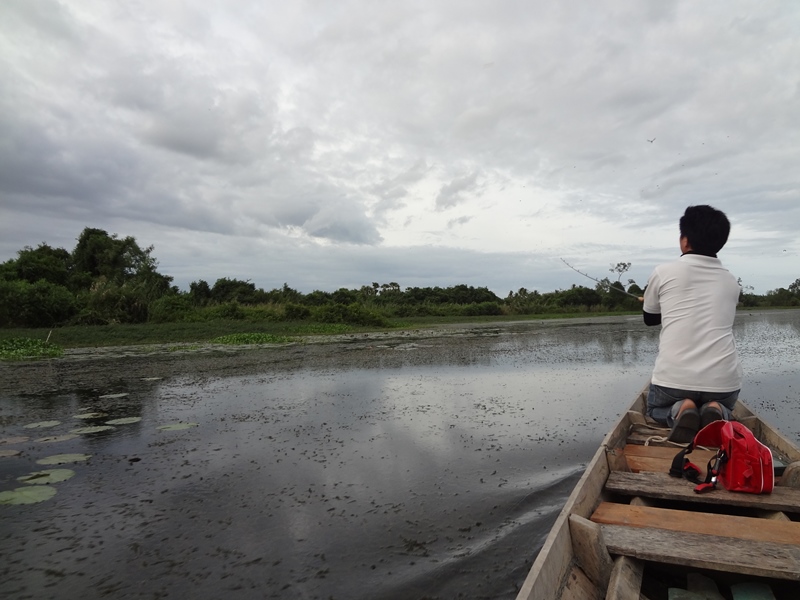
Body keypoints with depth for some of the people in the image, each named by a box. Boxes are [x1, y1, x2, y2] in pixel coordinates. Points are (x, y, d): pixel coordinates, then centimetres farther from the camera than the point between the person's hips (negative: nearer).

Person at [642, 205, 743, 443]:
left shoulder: (664, 272, 0)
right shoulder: (731, 282, 11)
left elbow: (649, 318, 15)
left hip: (673, 379, -2)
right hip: (723, 381, 3)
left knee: (656, 410, 30)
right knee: (723, 408, 37)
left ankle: (678, 412, -5)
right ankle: (715, 412, 1)